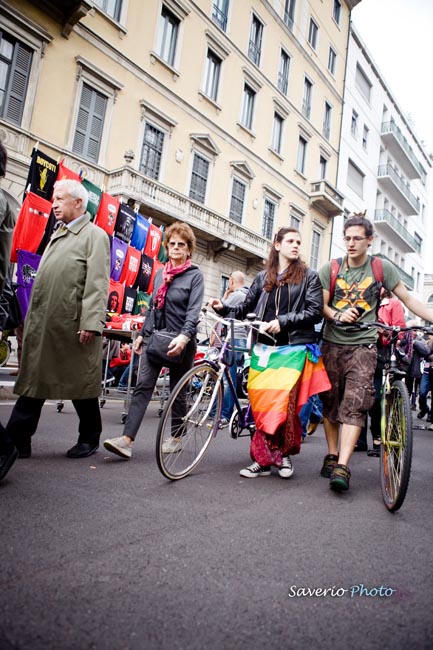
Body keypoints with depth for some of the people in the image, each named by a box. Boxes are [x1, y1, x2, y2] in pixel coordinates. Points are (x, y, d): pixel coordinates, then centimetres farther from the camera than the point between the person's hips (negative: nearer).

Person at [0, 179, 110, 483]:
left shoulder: (94, 235, -3)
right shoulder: (57, 235, 22)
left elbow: (98, 284, -14)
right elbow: (43, 280, 22)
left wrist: (91, 322, -23)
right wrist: (31, 319, 18)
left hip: (73, 326, -8)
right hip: (42, 326, 8)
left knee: (82, 384, 4)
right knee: (33, 382, 8)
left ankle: (90, 439, 21)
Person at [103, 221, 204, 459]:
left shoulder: (195, 275, -3)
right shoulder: (160, 273, 14)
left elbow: (194, 311, -15)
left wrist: (184, 337, -30)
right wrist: (142, 334, 13)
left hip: (180, 342, -4)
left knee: (177, 391, 7)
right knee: (142, 386, -7)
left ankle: (177, 438, 23)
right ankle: (127, 439, -10)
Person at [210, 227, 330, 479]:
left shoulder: (309, 276, 7)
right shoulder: (263, 277, 15)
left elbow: (315, 312, -2)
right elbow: (247, 307, 17)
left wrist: (283, 321, -12)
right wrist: (224, 308, 0)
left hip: (293, 348, -3)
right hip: (264, 348, 3)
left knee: (283, 403, -11)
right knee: (261, 403, 1)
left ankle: (285, 453, 12)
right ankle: (264, 459, 13)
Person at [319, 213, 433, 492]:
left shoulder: (382, 267, 3)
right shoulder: (330, 268, 5)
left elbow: (408, 298, 6)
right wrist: (338, 315, -18)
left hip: (363, 345, -2)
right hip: (332, 343, 2)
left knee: (355, 404, -13)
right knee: (330, 401, 6)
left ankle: (343, 466, -14)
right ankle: (332, 456, 20)